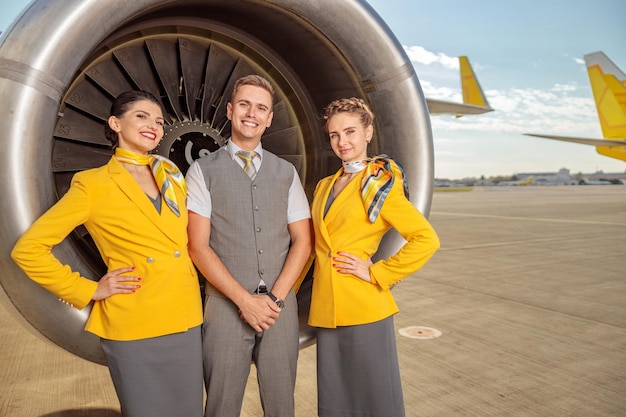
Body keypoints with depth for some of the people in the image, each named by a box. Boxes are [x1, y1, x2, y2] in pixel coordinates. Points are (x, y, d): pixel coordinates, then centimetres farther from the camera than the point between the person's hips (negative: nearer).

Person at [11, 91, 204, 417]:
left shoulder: (171, 175, 9)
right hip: (134, 329, -4)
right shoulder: (93, 184, -6)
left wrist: (193, 275, 9)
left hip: (185, 321, 5)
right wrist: (88, 291, -7)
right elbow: (28, 249, -6)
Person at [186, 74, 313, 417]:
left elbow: (303, 241, 5)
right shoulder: (203, 171, 1)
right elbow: (198, 247, -5)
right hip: (227, 305, -2)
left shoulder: (286, 172, 9)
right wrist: (245, 300, -11)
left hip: (281, 305, 3)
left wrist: (276, 298, -7)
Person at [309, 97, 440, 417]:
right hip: (325, 309, 6)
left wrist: (377, 273, -13)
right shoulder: (324, 187, 13)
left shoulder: (381, 185, -5)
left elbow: (426, 239, -12)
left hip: (364, 308, -6)